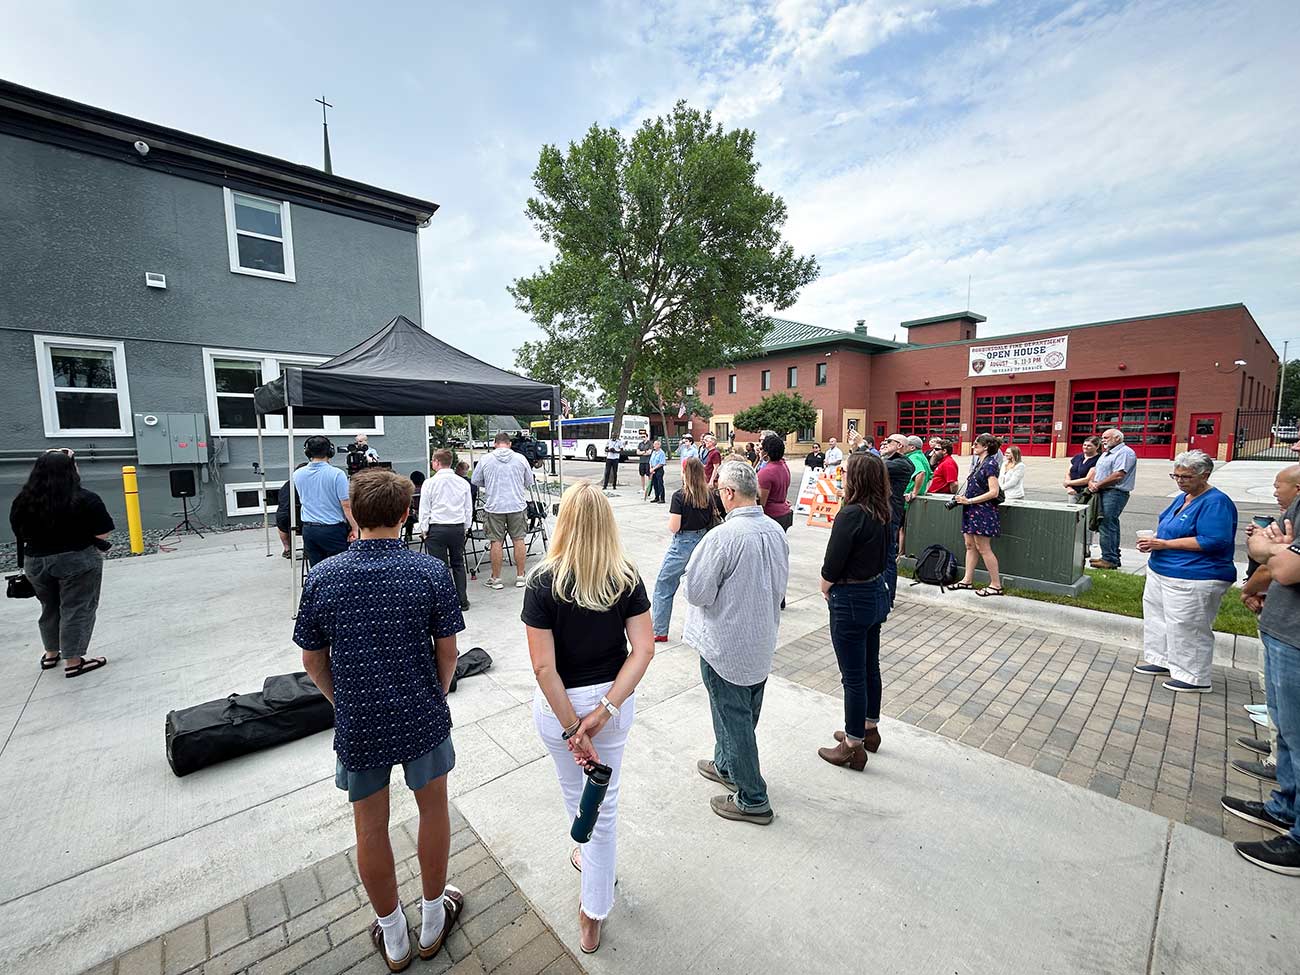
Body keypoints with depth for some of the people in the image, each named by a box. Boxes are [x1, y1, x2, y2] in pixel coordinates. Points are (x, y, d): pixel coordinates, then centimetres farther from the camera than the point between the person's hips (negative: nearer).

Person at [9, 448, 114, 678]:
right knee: (76, 610, 3)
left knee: (50, 608, 22)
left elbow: (19, 534, 9)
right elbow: (103, 534, -15)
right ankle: (73, 662, 8)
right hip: (77, 562, -6)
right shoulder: (85, 499, -17)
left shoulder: (22, 500, -1)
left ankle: (50, 654, 37)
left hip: (35, 562, 6)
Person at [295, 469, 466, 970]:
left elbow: (313, 659, -1)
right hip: (421, 717, -1)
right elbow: (447, 652, -11)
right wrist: (435, 698, 8)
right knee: (433, 809, 21)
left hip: (357, 723, 2)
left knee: (370, 828, 21)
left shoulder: (322, 576, -11)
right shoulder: (431, 571, -17)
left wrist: (343, 702, 15)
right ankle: (433, 921, 41)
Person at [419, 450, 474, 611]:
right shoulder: (463, 483, 1)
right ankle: (462, 601, 18)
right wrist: (466, 528, 18)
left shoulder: (430, 483, -8)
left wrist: (424, 530, 8)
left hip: (437, 529, -3)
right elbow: (469, 508, 7)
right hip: (458, 528, 3)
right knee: (458, 564, 14)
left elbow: (424, 509, -4)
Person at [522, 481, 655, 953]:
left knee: (573, 789, 29)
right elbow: (643, 650, -17)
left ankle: (587, 853, 59)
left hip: (559, 704, -1)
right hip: (613, 700, 1)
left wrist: (572, 728, -15)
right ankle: (593, 917, 36)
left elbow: (544, 666, -21)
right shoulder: (627, 578, -13)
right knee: (604, 803, 20)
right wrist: (605, 709, -17)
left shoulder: (543, 582, -20)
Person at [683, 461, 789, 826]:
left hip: (727, 645, -8)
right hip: (763, 642, 8)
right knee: (745, 712, 24)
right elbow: (780, 585, 8)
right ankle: (726, 765, 46)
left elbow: (697, 592, -21)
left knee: (733, 717, 9)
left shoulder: (722, 536, -28)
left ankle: (752, 799, 24)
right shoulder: (776, 531, -3)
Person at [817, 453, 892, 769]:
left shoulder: (850, 514, -24)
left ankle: (853, 747, 21)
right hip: (877, 592, 9)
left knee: (853, 676, 5)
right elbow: (883, 555, 12)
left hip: (851, 600, -9)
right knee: (870, 667, 22)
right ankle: (869, 730, 41)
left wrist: (826, 587, 0)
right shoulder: (882, 513, 2)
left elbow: (831, 567, -21)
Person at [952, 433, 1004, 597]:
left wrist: (969, 501, -19)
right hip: (972, 510, 9)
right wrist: (963, 497, 3)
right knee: (970, 546, 12)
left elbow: (993, 492, -20)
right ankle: (967, 580, 19)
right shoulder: (979, 462, 12)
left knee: (983, 548, -3)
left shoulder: (990, 464, -14)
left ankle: (996, 585, 7)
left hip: (982, 511, -9)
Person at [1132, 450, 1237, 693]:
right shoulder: (1183, 498, 11)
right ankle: (1164, 662, 32)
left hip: (1193, 579, -10)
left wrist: (1164, 544, -23)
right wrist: (1153, 540, 2)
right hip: (1161, 572, 10)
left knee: (1188, 628, 0)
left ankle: (1195, 678, 14)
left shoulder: (1215, 502, -16)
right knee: (1158, 617, 18)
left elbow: (1213, 541, -24)